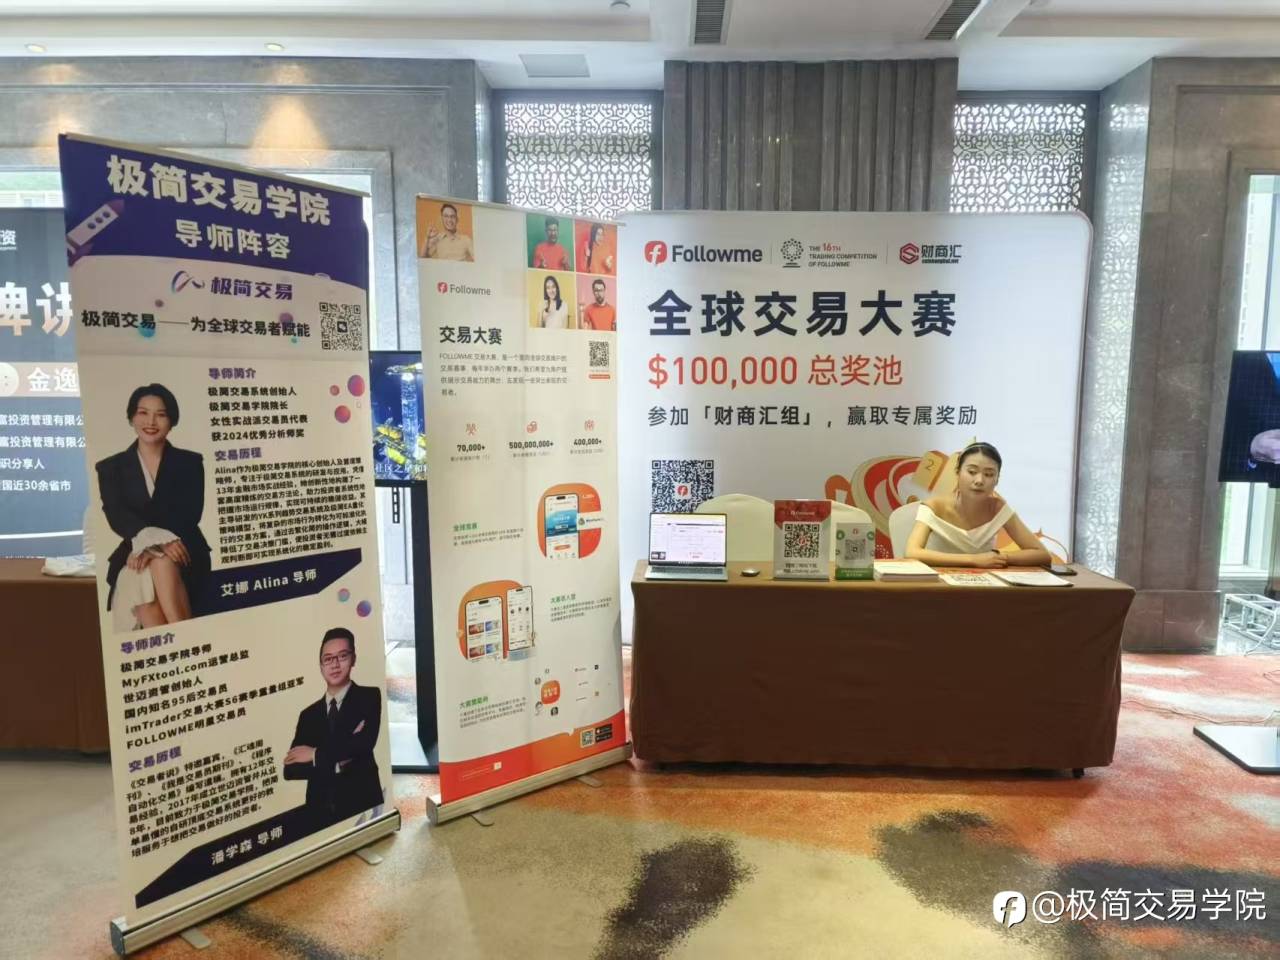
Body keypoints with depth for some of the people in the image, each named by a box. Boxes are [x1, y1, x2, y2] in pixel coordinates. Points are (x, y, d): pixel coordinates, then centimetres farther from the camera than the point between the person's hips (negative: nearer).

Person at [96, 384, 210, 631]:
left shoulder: (190, 462, 11)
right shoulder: (111, 468, 12)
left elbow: (191, 513, -2)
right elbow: (117, 516, -5)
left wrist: (154, 550, -19)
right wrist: (158, 540, -25)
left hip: (183, 553, 0)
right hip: (134, 557, 1)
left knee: (163, 564, -34)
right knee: (143, 585, -33)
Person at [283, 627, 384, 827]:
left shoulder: (369, 697, 1)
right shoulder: (309, 714, 12)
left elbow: (364, 742, -16)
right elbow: (290, 769, 3)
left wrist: (316, 754, -6)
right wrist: (337, 762, -12)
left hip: (362, 808, -3)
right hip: (321, 813, 3)